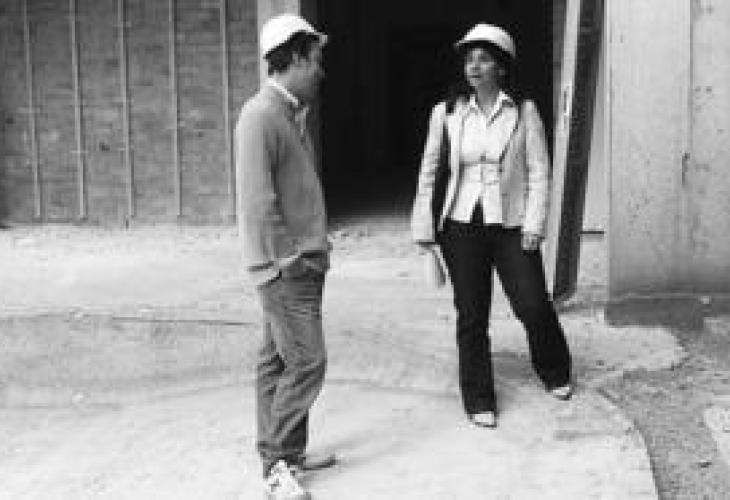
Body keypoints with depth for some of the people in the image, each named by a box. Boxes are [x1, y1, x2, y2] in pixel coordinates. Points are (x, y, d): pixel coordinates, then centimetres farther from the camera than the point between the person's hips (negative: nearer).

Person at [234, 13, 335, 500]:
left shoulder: (291, 113, 16)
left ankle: (282, 452, 24)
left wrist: (317, 249, 14)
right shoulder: (261, 114, -15)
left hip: (304, 262, 9)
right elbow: (257, 198, -20)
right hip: (287, 266, -9)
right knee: (306, 363, -7)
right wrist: (286, 259, -18)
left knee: (278, 360, 15)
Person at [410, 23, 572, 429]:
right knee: (471, 316, 5)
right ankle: (478, 402, 18)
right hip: (462, 226, 1)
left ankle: (555, 374, 30)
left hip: (510, 225, -1)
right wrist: (423, 227, 4)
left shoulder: (523, 111, -1)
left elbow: (538, 170, -1)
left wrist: (534, 224, -8)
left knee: (534, 306, -1)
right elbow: (428, 171, 6)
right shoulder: (446, 112, 1)